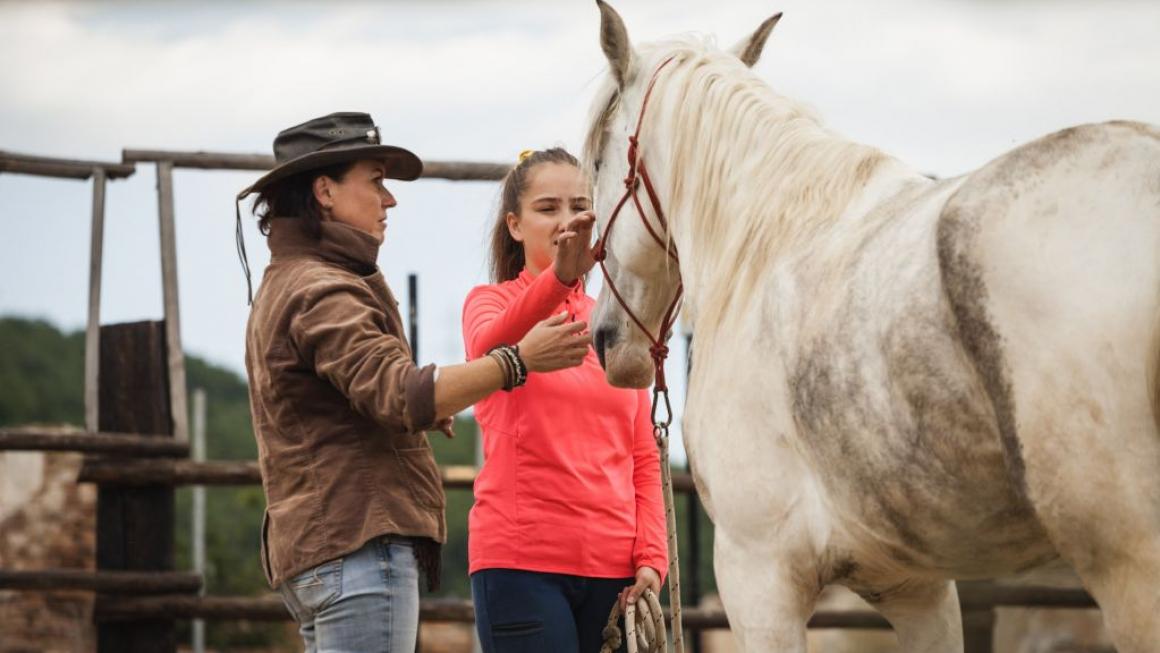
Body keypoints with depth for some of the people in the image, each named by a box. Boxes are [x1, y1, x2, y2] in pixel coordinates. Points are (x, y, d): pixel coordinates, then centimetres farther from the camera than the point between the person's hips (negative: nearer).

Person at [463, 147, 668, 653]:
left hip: (613, 566, 4)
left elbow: (642, 458, 16)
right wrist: (558, 276, -40)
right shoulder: (491, 303, 5)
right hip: (521, 558, -4)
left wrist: (651, 558, 1)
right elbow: (490, 345, -21)